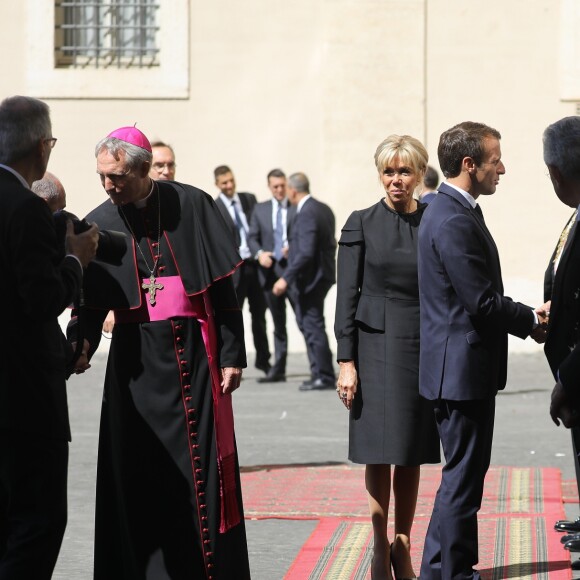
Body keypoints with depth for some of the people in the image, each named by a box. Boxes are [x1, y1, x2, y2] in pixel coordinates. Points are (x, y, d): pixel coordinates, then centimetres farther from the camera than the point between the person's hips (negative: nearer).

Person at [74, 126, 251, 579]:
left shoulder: (191, 206, -2)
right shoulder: (99, 225, 2)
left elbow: (222, 287, -1)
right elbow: (91, 304, 0)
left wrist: (232, 354, -4)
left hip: (194, 354, -1)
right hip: (136, 362, 2)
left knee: (200, 467, 0)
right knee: (137, 470, 1)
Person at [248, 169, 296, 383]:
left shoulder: (297, 208, 1)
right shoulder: (260, 209, 13)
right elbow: (252, 238, 10)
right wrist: (259, 253, -9)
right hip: (270, 271, 4)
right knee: (278, 323, 11)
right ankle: (278, 369, 15)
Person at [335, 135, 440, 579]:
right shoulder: (362, 224, 0)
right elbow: (347, 297, -1)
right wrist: (346, 362, -7)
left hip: (424, 347, 2)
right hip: (377, 345, -2)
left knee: (412, 452, 7)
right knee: (380, 452, -1)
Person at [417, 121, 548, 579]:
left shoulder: (452, 210, 12)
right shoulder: (455, 222, -21)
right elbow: (483, 304, -22)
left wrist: (525, 314, 6)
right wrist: (532, 321, -7)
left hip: (458, 365, 11)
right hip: (464, 368, -11)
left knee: (462, 473, 18)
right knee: (464, 476, -2)